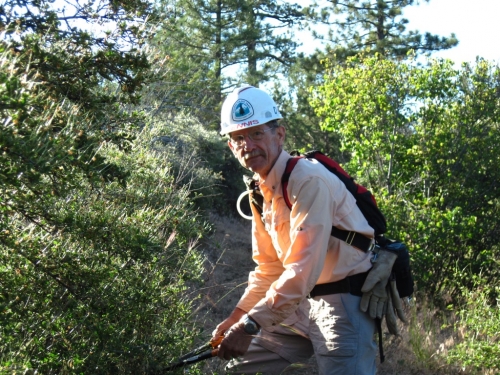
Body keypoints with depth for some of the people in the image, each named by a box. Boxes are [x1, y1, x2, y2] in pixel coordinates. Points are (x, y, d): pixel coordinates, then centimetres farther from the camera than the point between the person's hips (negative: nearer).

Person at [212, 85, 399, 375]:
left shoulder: (309, 180, -20)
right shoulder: (261, 191, 7)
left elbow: (303, 270, -28)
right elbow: (268, 268, 14)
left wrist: (250, 325, -27)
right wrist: (238, 316, 3)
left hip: (346, 301, -9)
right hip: (304, 301, 9)